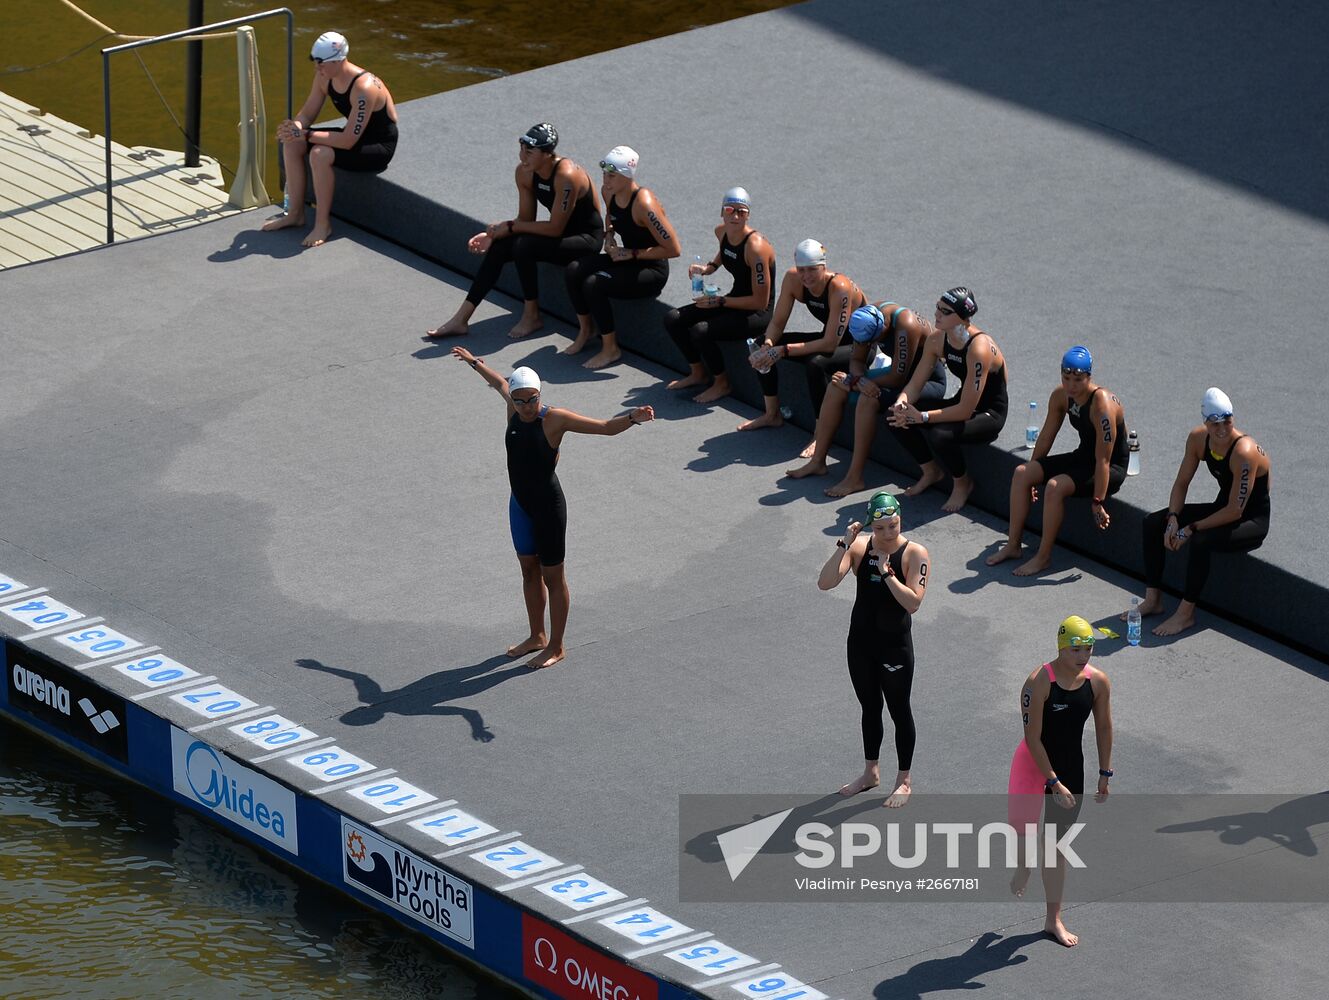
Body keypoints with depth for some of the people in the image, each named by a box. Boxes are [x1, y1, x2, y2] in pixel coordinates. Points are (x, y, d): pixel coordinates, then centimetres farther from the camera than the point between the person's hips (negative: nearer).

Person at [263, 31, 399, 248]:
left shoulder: (364, 88, -33)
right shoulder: (325, 77, -7)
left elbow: (348, 140, -35)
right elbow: (307, 114, 3)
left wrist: (306, 135, -33)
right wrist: (295, 127, -22)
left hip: (379, 148, -9)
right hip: (354, 134, 9)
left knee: (320, 155, -32)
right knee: (291, 143, -5)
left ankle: (323, 224, -17)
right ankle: (295, 213, 4)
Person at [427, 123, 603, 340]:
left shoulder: (566, 176, -30)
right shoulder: (525, 172, -7)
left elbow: (555, 228, -28)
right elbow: (525, 219, 0)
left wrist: (510, 227, -23)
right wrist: (493, 234, -17)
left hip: (587, 239, -8)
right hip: (560, 233, 8)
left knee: (524, 245, -29)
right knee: (497, 248, -10)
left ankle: (531, 316, -11)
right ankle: (461, 320, -7)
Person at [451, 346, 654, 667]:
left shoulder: (555, 419, -21)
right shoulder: (513, 408, -4)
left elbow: (606, 427, -25)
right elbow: (499, 382, 20)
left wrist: (632, 418, -44)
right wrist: (473, 362, 36)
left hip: (548, 506, -7)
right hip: (520, 504, 7)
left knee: (552, 577, 6)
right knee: (529, 570, 21)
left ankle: (556, 647, 18)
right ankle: (537, 636, 38)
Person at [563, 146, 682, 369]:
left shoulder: (643, 204, -27)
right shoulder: (609, 192, -2)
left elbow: (673, 249, -26)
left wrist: (632, 254, -21)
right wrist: (609, 236, 2)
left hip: (652, 271, -8)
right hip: (626, 260, 8)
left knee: (593, 284, -26)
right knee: (574, 270, -13)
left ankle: (610, 348, -9)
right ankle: (585, 330, 7)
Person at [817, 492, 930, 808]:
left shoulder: (914, 554, -15)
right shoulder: (860, 547, -6)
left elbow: (913, 602, -25)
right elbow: (825, 583, -17)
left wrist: (886, 571, -27)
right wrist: (843, 546, -24)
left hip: (895, 645, -4)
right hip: (860, 641, 4)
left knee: (899, 711, 8)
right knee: (870, 708, 20)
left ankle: (904, 780, 23)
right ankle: (871, 772, 37)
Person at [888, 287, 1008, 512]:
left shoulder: (978, 348, -31)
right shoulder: (937, 339, -7)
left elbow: (965, 410, -31)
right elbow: (915, 384, -2)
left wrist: (922, 417, -32)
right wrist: (901, 404, -25)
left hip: (989, 414, -8)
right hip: (961, 403, 8)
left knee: (938, 434, -34)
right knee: (897, 418, -11)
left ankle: (963, 484, -3)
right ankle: (932, 472, 13)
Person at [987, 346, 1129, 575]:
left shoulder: (1102, 404, -29)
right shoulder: (1061, 396, -5)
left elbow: (1103, 459, -29)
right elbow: (1046, 437, 9)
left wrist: (1097, 502, -30)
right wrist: (1033, 473, 16)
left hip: (1112, 469, -8)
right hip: (1082, 457, 8)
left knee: (1055, 486, -30)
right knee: (1021, 473, -5)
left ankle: (1043, 557, -17)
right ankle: (1013, 545, 1)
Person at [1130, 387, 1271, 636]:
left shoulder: (1244, 452, -31)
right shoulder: (1198, 438, -9)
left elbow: (1235, 511, -29)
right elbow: (1181, 483, 2)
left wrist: (1191, 529, -24)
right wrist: (1173, 519, -14)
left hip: (1252, 522, -8)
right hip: (1222, 509, 8)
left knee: (1201, 541, -34)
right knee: (1153, 523, -3)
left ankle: (1186, 613, -18)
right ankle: (1153, 600, 3)